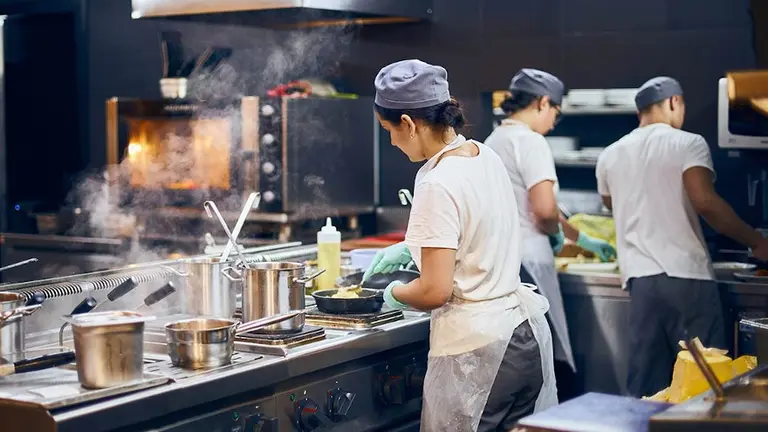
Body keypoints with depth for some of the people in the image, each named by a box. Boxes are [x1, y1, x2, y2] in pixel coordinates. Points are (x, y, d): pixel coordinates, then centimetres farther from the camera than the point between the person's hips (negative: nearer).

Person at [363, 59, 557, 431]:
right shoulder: (486, 156, 5)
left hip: (475, 347, -8)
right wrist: (411, 247, 22)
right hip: (526, 331, 8)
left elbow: (434, 292, -20)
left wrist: (394, 293, 0)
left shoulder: (438, 184, -20)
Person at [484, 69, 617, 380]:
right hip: (525, 262, -9)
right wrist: (556, 233, 1)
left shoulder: (494, 141, 18)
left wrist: (583, 240, 32)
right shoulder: (530, 141, -11)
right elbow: (544, 210, -23)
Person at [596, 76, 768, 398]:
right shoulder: (688, 143, -3)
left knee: (647, 382, 7)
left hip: (641, 277, 5)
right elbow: (704, 201, -17)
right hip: (688, 274, -5)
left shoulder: (610, 156, 13)